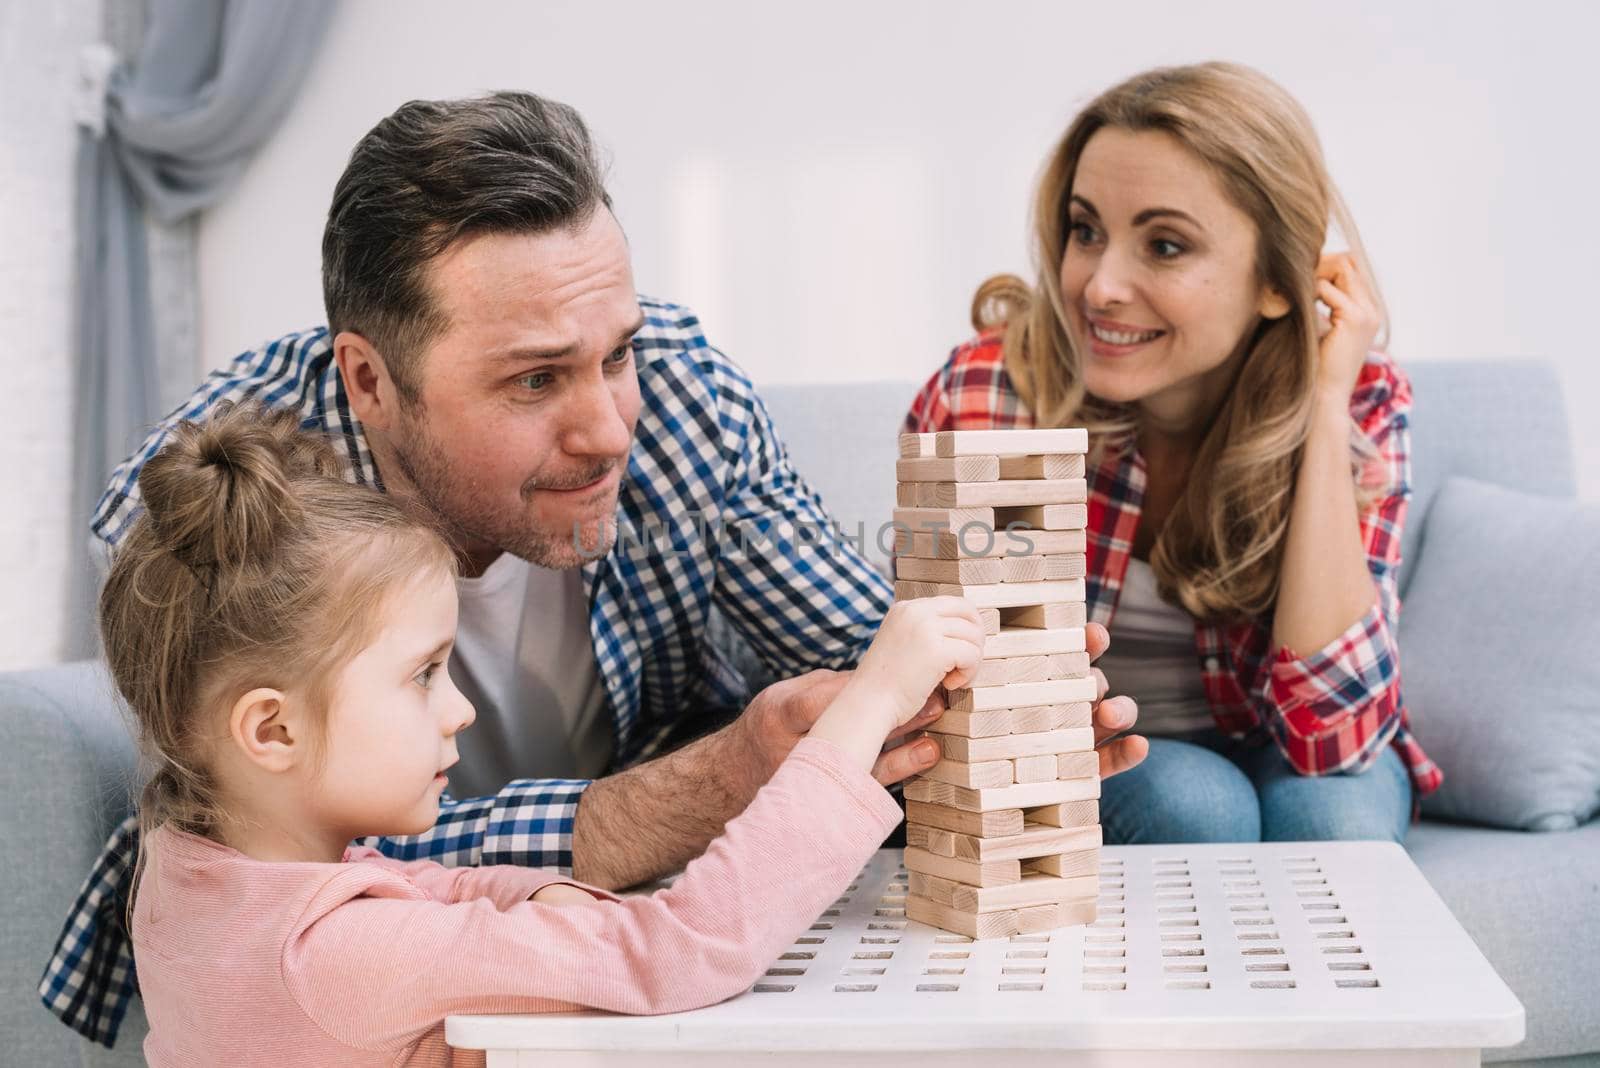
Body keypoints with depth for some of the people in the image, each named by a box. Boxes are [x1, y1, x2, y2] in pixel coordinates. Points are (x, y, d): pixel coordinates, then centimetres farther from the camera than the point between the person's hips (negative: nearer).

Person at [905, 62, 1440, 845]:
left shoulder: (1360, 405, -19)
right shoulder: (978, 401, -23)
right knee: (1192, 805, -31)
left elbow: (1329, 738, -28)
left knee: (1330, 812, -31)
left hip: (1265, 748, 1)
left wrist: (1324, 412, -31)